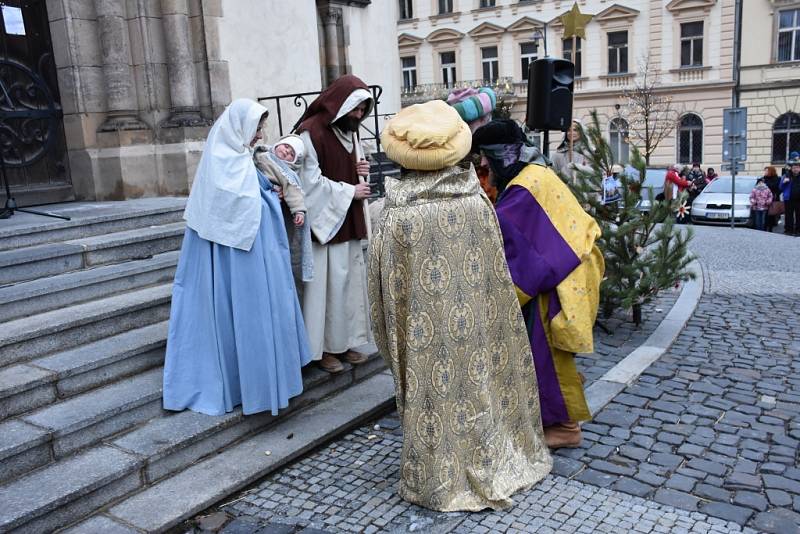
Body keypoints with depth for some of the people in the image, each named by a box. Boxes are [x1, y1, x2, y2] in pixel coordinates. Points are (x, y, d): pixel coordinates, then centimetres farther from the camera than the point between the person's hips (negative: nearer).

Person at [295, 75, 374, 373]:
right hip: (326, 220, -8)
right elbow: (311, 181, -15)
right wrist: (350, 191, -11)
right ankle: (324, 348, 9)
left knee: (351, 279, 10)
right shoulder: (311, 132, -13)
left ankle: (345, 342, 21)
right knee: (329, 283, -4)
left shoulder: (350, 130, 11)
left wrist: (360, 169, 1)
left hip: (350, 221, 8)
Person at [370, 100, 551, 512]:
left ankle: (441, 478, 29)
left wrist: (393, 342, 6)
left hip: (425, 333, -2)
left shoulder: (396, 218, -16)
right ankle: (492, 465, 36)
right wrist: (488, 322, 13)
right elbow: (497, 279, -1)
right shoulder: (477, 203, -9)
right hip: (475, 330, 3)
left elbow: (385, 292, -8)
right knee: (478, 380, 19)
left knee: (437, 388, 12)